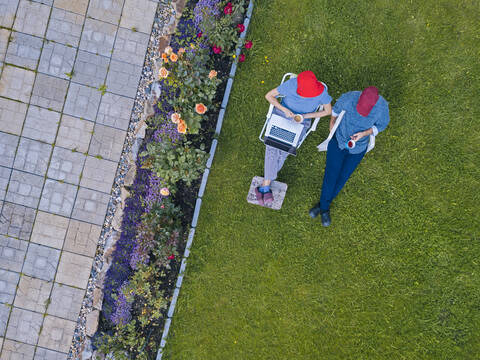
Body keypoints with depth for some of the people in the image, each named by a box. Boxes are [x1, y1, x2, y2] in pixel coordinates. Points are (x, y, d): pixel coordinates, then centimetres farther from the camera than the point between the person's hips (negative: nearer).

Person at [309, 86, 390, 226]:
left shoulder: (382, 106, -28)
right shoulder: (349, 98, -29)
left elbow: (381, 124, -7)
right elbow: (337, 107, -5)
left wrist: (364, 133, -24)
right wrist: (332, 121, 12)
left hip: (358, 147, 1)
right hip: (338, 140, -1)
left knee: (342, 178, 8)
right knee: (331, 174, -1)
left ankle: (323, 204, 32)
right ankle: (324, 208, 21)